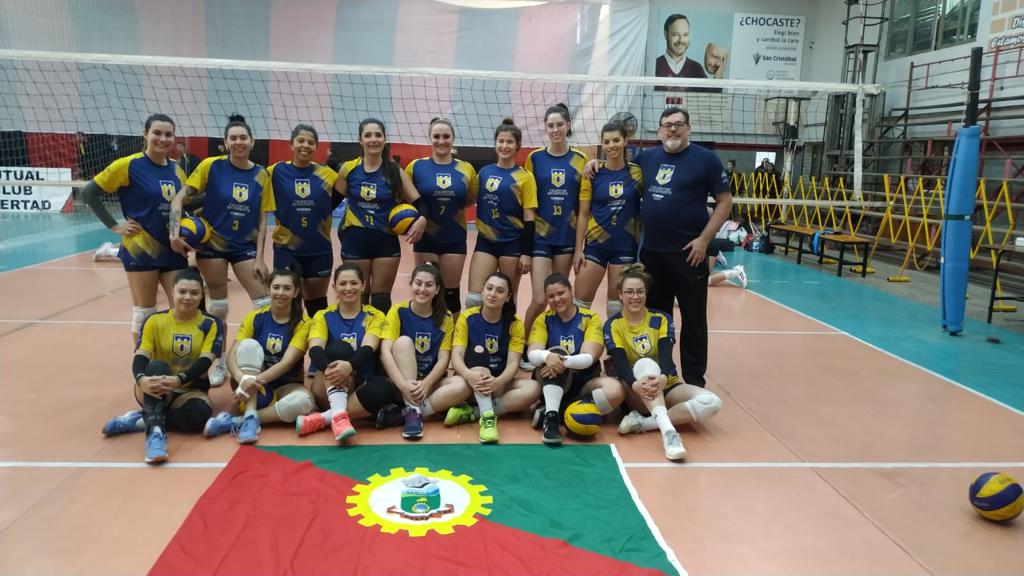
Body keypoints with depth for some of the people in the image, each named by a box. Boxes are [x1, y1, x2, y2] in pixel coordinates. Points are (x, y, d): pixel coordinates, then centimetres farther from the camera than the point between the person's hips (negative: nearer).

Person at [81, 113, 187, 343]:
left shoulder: (176, 170, 6)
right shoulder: (129, 165, -9)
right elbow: (89, 192, -6)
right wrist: (114, 226, -9)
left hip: (173, 250, 5)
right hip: (141, 250, -5)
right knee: (144, 313, 4)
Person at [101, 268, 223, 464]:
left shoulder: (211, 324, -5)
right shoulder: (155, 321, -2)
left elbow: (205, 361, -18)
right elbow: (140, 356, -14)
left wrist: (179, 380, -38)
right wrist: (141, 379, -38)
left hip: (190, 390, 0)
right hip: (155, 392, 1)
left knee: (199, 413, -35)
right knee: (157, 367, -34)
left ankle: (142, 420, -17)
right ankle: (155, 431, -42)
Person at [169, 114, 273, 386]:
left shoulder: (262, 175, -2)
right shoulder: (211, 166, -8)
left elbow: (262, 220, 0)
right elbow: (180, 197, -8)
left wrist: (259, 256, -5)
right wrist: (175, 231, -20)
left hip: (245, 246, 2)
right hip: (212, 244, -2)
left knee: (265, 305, -2)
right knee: (218, 306, 4)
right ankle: (220, 363, 21)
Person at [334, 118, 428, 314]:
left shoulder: (395, 171, -2)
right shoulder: (349, 169, 0)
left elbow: (418, 202, -4)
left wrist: (422, 219, -23)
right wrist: (338, 225, -3)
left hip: (386, 241, 0)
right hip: (355, 240, 0)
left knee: (381, 299, 6)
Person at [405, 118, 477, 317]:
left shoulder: (466, 169, 0)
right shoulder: (416, 167, -3)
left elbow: (474, 199, 11)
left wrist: (456, 205, -5)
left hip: (455, 239, 1)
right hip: (425, 238, -1)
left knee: (451, 293, 9)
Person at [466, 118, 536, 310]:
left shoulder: (525, 177, -4)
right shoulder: (484, 172, 6)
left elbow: (529, 218, -5)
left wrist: (526, 252, -9)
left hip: (512, 244, -3)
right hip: (485, 241, 3)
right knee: (473, 298, -4)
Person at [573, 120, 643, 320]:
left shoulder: (637, 172, -3)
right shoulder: (593, 174, -3)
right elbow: (583, 214, 0)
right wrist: (578, 249, -4)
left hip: (625, 245, 0)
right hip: (596, 243, 0)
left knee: (617, 305, 9)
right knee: (581, 302, 0)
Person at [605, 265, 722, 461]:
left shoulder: (661, 320, 0)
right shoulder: (613, 325, -4)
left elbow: (666, 355, -15)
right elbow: (619, 363, -18)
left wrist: (663, 377, -39)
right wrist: (635, 384, -41)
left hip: (666, 387, 3)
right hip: (634, 393, -2)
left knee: (711, 402, -24)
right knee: (645, 364, -36)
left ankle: (643, 422, -31)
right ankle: (667, 430, -50)